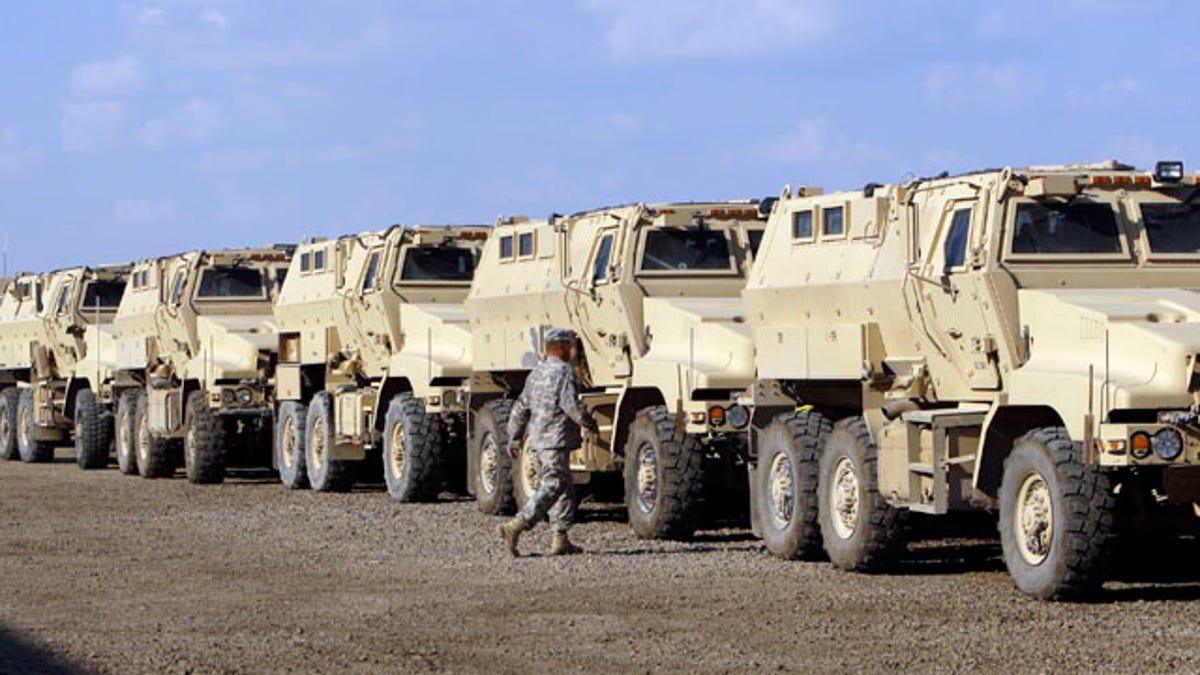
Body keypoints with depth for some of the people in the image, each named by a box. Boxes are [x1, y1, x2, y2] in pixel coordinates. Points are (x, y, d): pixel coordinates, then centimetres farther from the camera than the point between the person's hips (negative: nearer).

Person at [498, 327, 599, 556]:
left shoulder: (536, 373, 19)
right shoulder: (564, 371, -9)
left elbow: (520, 408, 20)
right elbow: (570, 405, -19)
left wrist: (514, 439, 23)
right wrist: (590, 425, -5)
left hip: (538, 440, 9)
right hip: (556, 440, -9)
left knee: (566, 487, 15)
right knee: (552, 487, -12)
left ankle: (560, 539, 12)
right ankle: (516, 526, -24)